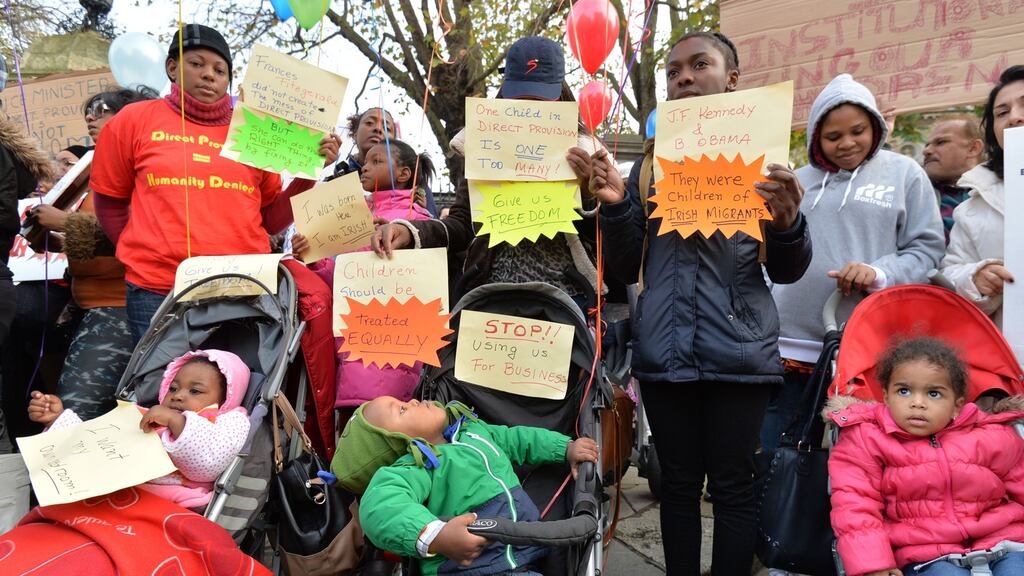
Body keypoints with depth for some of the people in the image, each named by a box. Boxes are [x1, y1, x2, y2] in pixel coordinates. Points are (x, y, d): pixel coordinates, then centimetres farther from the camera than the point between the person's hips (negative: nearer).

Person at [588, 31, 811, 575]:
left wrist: (787, 221, -19)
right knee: (678, 484, 12)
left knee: (732, 488, 7)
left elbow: (787, 271, 2)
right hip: (663, 351, 2)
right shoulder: (651, 163, 11)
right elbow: (626, 269, 9)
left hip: (738, 351, -2)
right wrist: (615, 205, -8)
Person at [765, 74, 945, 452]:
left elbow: (927, 249, 3)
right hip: (789, 344, 3)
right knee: (771, 447, 9)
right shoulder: (799, 181, 14)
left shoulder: (904, 174, 6)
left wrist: (880, 274, -16)